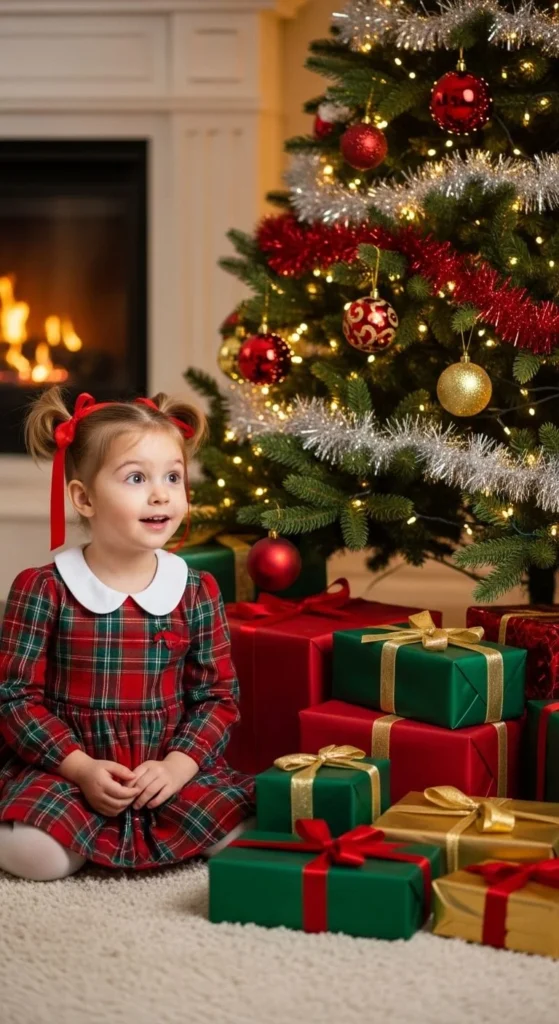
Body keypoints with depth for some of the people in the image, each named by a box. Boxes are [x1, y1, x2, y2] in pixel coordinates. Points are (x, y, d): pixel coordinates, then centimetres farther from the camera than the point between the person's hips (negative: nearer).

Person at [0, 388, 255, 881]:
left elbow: (218, 695, 4)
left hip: (168, 772, 3)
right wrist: (79, 766, -16)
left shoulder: (198, 590, 3)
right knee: (40, 853, -29)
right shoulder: (43, 588, -4)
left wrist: (178, 765, -13)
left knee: (242, 817, -20)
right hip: (63, 771, -3)